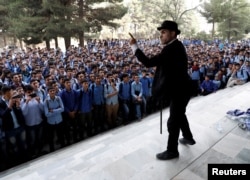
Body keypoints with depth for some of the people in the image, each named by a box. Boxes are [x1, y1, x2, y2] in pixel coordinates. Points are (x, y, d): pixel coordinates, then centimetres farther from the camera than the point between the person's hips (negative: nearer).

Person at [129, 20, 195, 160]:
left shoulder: (171, 49, -25)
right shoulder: (177, 45, 7)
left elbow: (149, 62, -29)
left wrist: (134, 47, -22)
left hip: (179, 90, -10)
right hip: (181, 88, 10)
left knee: (173, 121, 3)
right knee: (180, 115, 26)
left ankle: (172, 150, 20)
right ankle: (188, 138, 47)